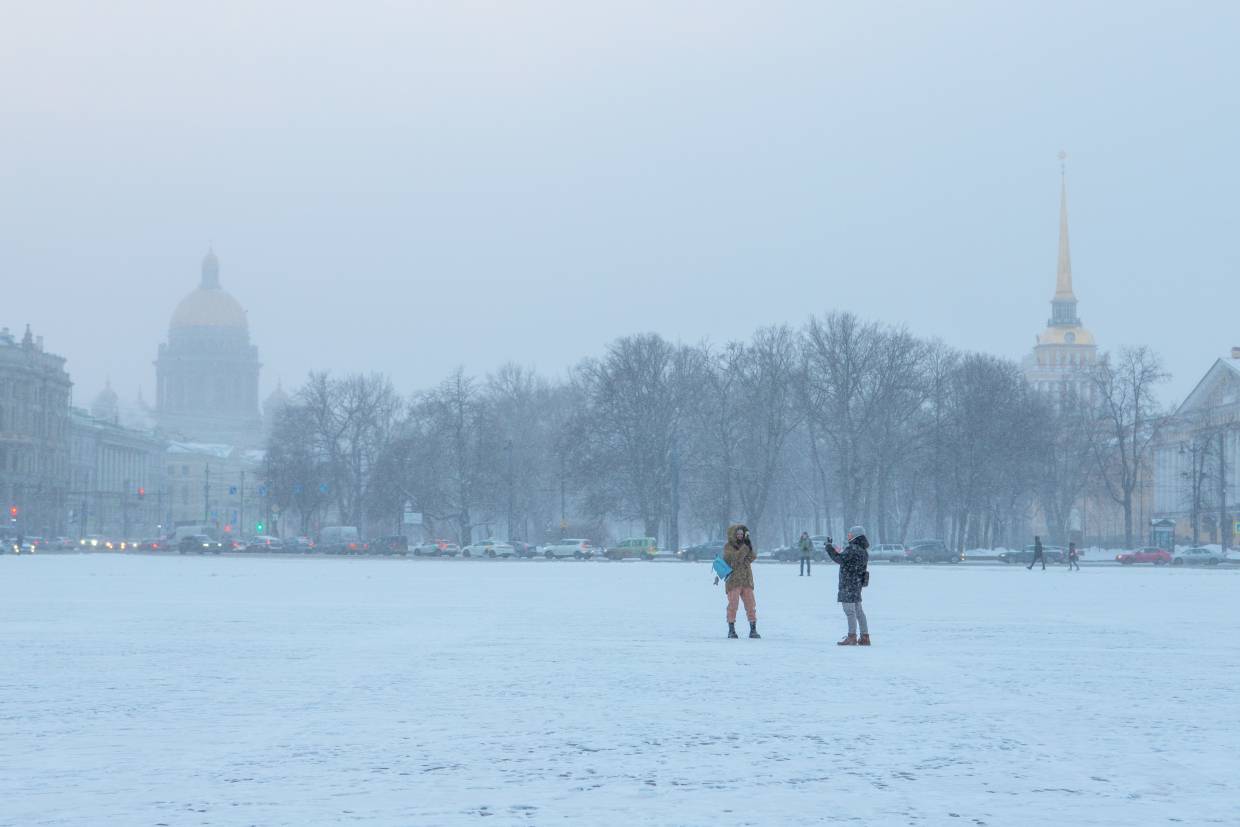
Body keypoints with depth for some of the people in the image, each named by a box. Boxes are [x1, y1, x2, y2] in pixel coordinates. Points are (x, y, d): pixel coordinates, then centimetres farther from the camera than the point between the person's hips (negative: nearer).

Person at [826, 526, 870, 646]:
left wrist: (829, 546, -16)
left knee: (849, 610, -7)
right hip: (858, 583, 9)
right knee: (858, 611, 13)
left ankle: (852, 637, -8)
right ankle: (865, 637, 13)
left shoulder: (852, 548, -17)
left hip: (848, 584, -9)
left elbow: (840, 559, -24)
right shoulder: (863, 550, 12)